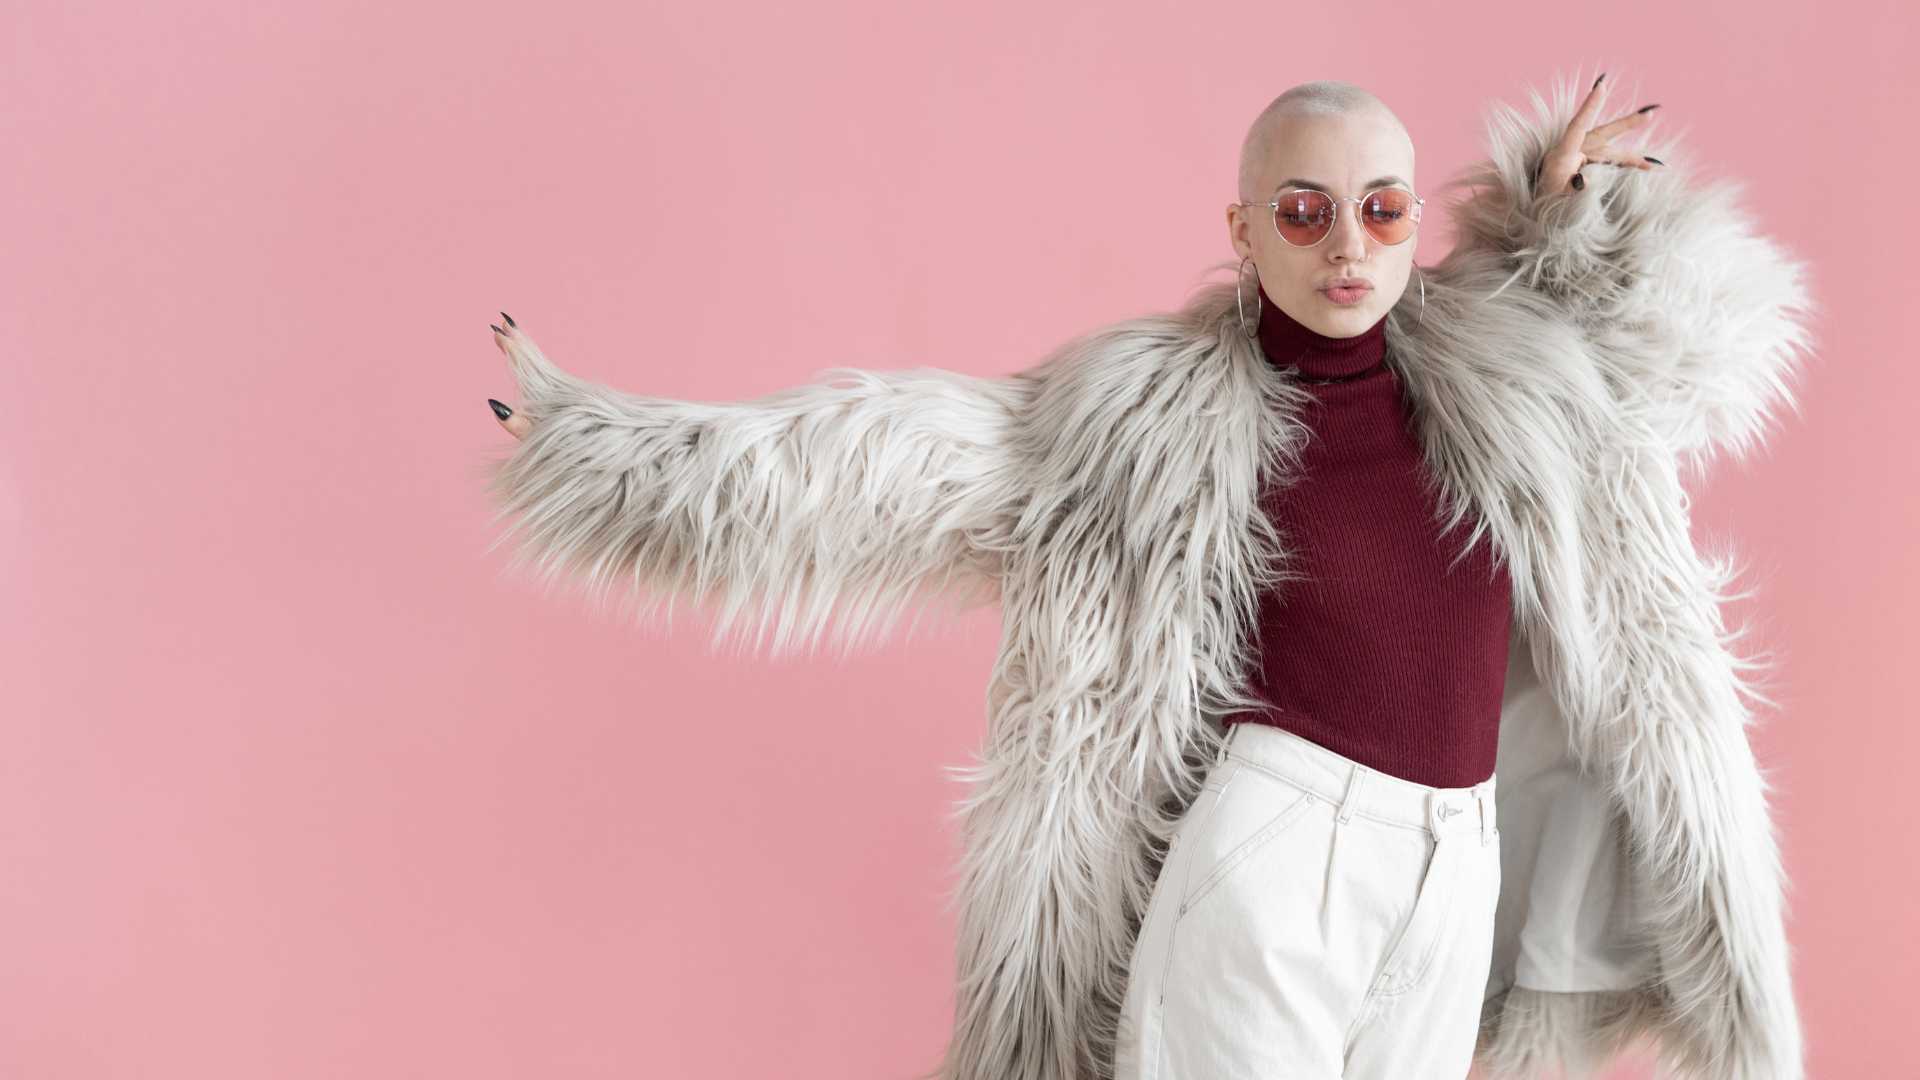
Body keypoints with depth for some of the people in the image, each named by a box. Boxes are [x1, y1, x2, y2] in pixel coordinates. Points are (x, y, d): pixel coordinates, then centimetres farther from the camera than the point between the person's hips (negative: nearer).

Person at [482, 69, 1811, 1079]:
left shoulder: (1497, 363, 5)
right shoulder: (1152, 417, -3)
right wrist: (594, 430, 0)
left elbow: (1716, 331, 20)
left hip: (1448, 889, 4)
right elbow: (895, 452, -1)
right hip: (1263, 862, -3)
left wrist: (1574, 211, 4)